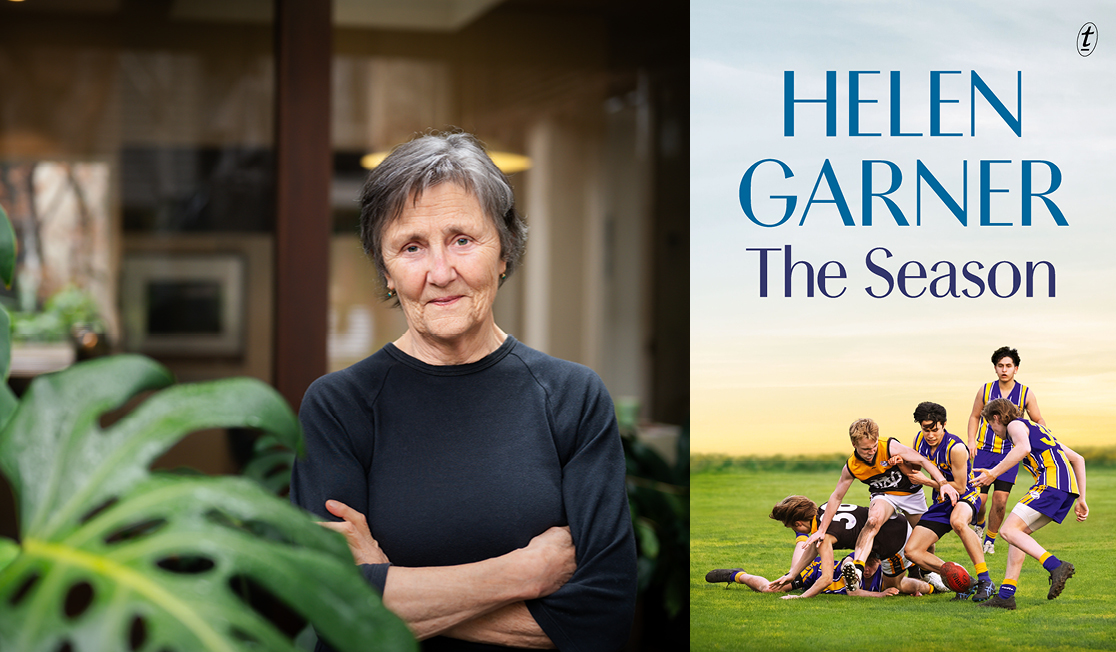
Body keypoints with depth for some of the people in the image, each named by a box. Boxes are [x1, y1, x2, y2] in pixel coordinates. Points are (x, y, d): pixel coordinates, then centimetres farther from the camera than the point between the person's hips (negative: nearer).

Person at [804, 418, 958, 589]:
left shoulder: (891, 447, -27)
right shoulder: (851, 467, -19)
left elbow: (922, 461, -23)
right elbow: (836, 497, -9)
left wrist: (943, 483, -35)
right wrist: (822, 530, -9)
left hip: (911, 493, 1)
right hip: (883, 496, -1)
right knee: (874, 519, -35)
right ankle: (857, 567, -50)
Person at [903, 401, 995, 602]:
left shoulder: (956, 448, -23)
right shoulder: (920, 439, -2)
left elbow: (960, 487, -19)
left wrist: (925, 480, -18)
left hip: (965, 497, -7)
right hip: (940, 502, 7)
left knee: (958, 522, -44)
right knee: (912, 551, -9)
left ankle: (985, 581, -35)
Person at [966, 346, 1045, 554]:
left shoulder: (1026, 394, 1)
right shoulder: (985, 390, 3)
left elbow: (1039, 421, 10)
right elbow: (974, 416, 14)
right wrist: (971, 440, -1)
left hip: (1009, 453, 0)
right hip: (984, 451, 0)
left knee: (1000, 500, -7)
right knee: (979, 499, -7)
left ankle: (990, 539, 15)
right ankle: (978, 524, 26)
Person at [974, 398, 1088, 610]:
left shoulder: (1016, 425, 9)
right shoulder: (1037, 429, 35)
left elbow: (1023, 448, -17)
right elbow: (1078, 459, 33)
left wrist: (994, 473, -15)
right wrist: (1080, 499, 29)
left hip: (1052, 481, -9)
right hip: (1067, 488, 9)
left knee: (1008, 531, -13)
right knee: (1017, 533, 12)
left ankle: (1056, 566, -28)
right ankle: (1006, 594, 5)